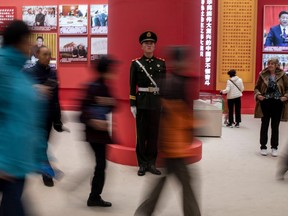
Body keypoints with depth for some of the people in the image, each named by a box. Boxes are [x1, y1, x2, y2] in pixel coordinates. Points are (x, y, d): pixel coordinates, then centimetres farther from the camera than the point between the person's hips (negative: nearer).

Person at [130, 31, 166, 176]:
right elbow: (132, 85, 0)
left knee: (154, 134, 6)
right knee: (141, 134, 3)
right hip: (141, 102, -2)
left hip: (156, 103, 2)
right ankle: (142, 164, 11)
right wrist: (132, 105, -5)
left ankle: (151, 163, 16)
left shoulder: (161, 63, 7)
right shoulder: (136, 63, 1)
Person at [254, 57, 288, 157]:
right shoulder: (263, 75, 0)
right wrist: (258, 94, -11)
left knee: (275, 126, 8)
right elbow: (256, 87, 6)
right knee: (264, 125, 7)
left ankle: (274, 147, 18)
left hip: (277, 104, 0)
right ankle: (263, 146, 17)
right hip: (265, 103, 0)